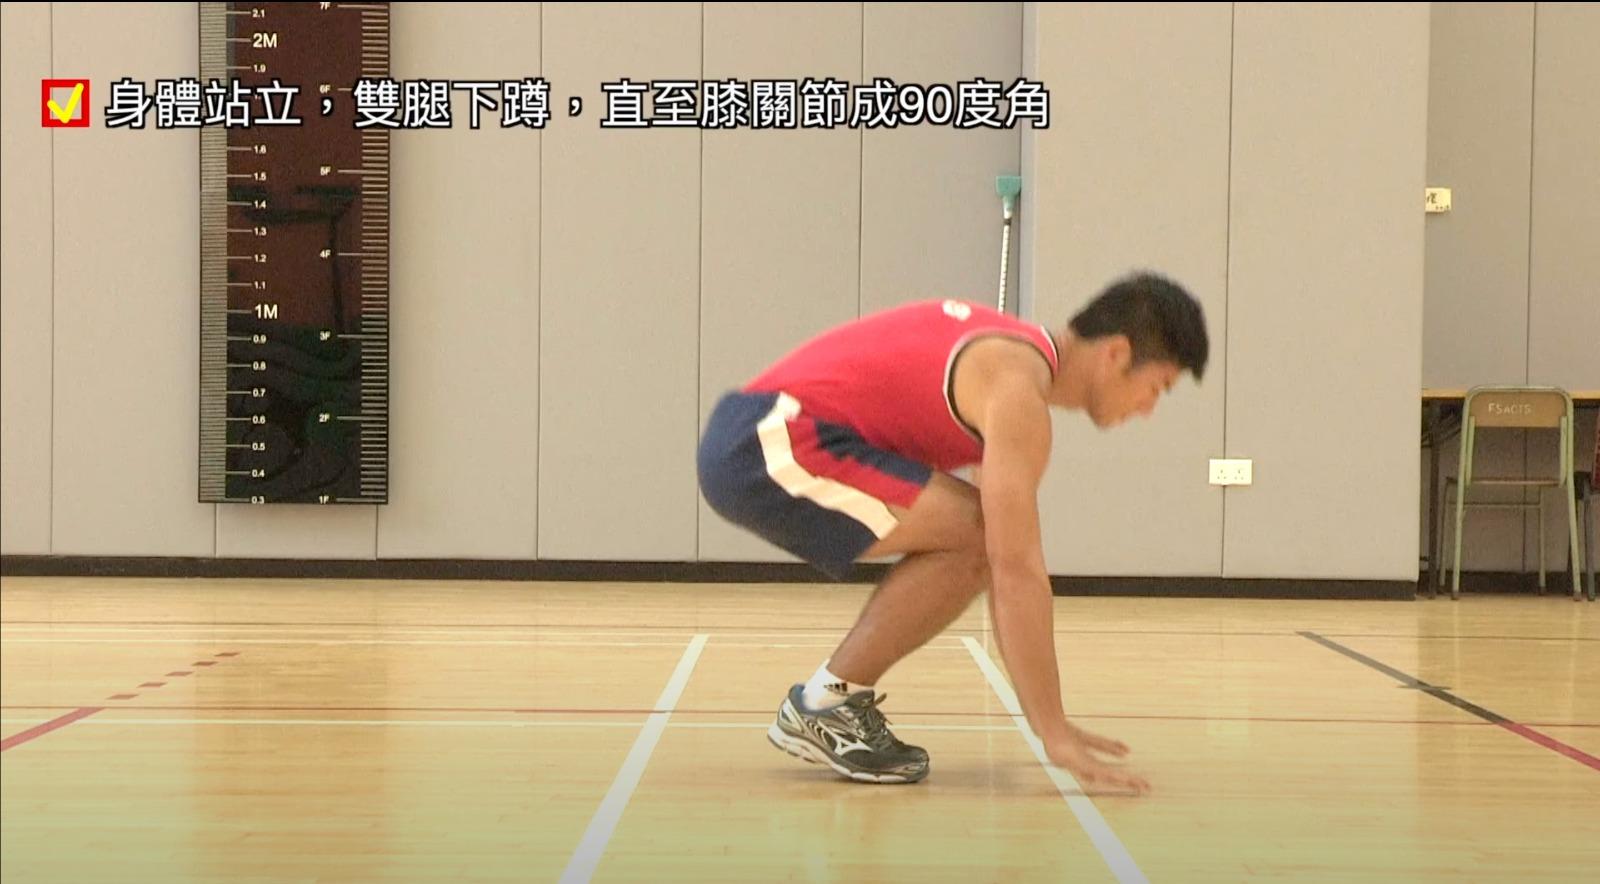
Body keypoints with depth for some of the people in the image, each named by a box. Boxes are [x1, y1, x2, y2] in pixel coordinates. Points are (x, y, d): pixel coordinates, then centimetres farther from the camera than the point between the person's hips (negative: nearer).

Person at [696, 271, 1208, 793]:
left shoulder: (1017, 352, 17)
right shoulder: (1019, 388, -14)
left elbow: (1008, 562, 21)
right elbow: (1018, 571, -19)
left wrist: (1046, 718, 20)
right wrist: (1054, 732, -16)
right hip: (769, 448, -10)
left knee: (981, 544, 12)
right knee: (974, 539, -16)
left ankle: (835, 699, 15)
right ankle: (825, 705, -5)